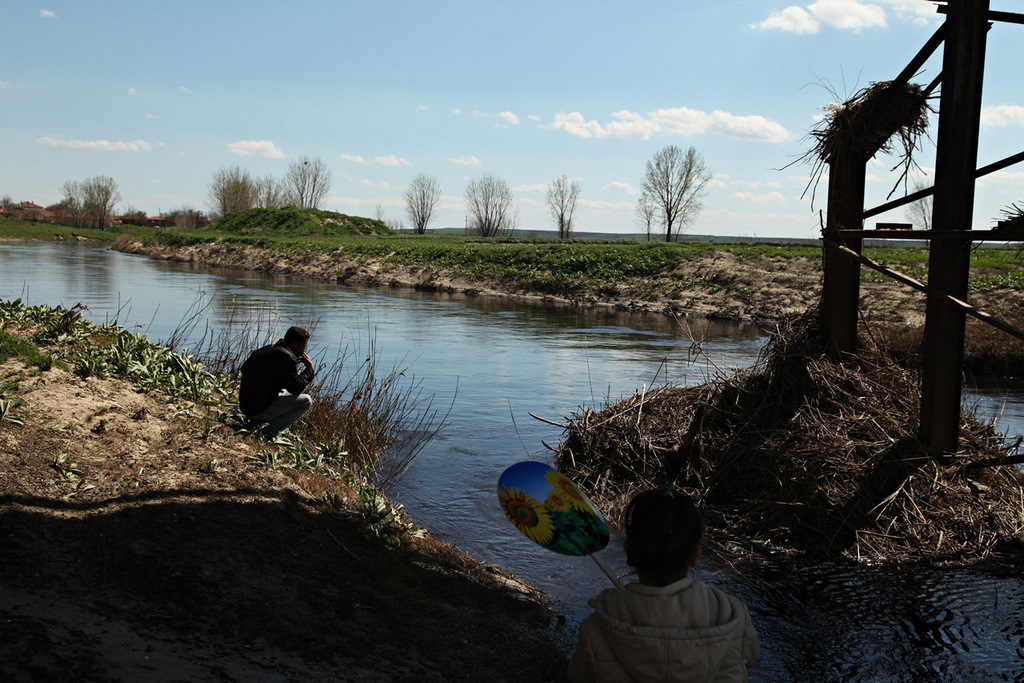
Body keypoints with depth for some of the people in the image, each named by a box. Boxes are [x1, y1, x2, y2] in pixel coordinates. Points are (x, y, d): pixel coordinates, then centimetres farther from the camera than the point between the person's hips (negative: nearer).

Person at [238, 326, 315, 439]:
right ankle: (271, 430, -9)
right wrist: (309, 368, -2)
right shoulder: (286, 358, -17)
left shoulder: (266, 349, 12)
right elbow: (297, 388, -17)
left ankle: (256, 421, 14)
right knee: (306, 400, -7)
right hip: (259, 411, -10)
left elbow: (244, 369, 24)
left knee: (288, 393, 30)